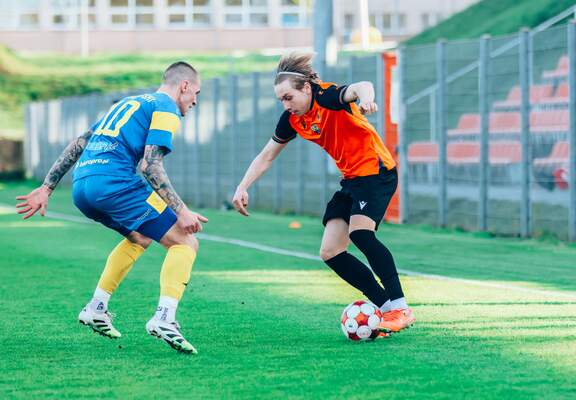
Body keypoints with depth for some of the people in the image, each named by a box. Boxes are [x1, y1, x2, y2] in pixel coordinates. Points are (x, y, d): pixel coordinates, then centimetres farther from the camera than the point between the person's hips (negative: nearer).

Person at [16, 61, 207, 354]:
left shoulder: (127, 103, 30)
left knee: (140, 237, 32)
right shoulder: (165, 108, 5)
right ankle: (164, 318, -22)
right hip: (114, 184, -9)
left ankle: (96, 308, 26)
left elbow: (77, 145, 25)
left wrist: (47, 188, 25)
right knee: (185, 243, -3)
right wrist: (181, 211, -12)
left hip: (81, 187, 9)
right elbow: (149, 165, -9)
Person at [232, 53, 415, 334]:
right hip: (351, 180, 9)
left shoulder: (328, 97, -19)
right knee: (330, 252, -1)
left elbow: (362, 87, -42)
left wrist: (365, 98, -66)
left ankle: (400, 308, -25)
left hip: (376, 171, -9)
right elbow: (266, 156, 15)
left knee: (360, 232, -30)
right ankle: (386, 307, 1)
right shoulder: (292, 119, 3)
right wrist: (242, 188, 4)